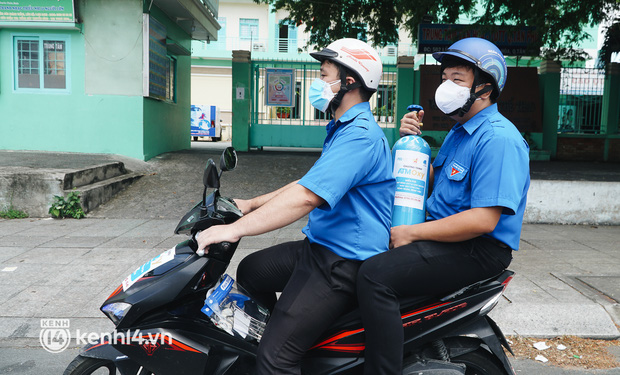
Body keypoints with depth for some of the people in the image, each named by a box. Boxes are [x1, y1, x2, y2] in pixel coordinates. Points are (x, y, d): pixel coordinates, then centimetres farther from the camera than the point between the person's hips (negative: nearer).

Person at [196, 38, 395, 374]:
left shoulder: (360, 135, -21)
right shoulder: (343, 128, 17)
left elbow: (307, 196, -31)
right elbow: (309, 182, 22)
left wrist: (235, 229, -28)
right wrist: (252, 204, 15)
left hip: (344, 262, -11)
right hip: (317, 246, 11)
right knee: (250, 271, 23)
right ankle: (281, 327, 37)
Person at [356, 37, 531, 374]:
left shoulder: (499, 139, -17)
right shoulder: (460, 131, 17)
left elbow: (483, 220, -25)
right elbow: (432, 180, 24)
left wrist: (412, 233, -19)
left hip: (478, 249, -10)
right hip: (447, 234, 10)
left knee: (376, 275, -27)